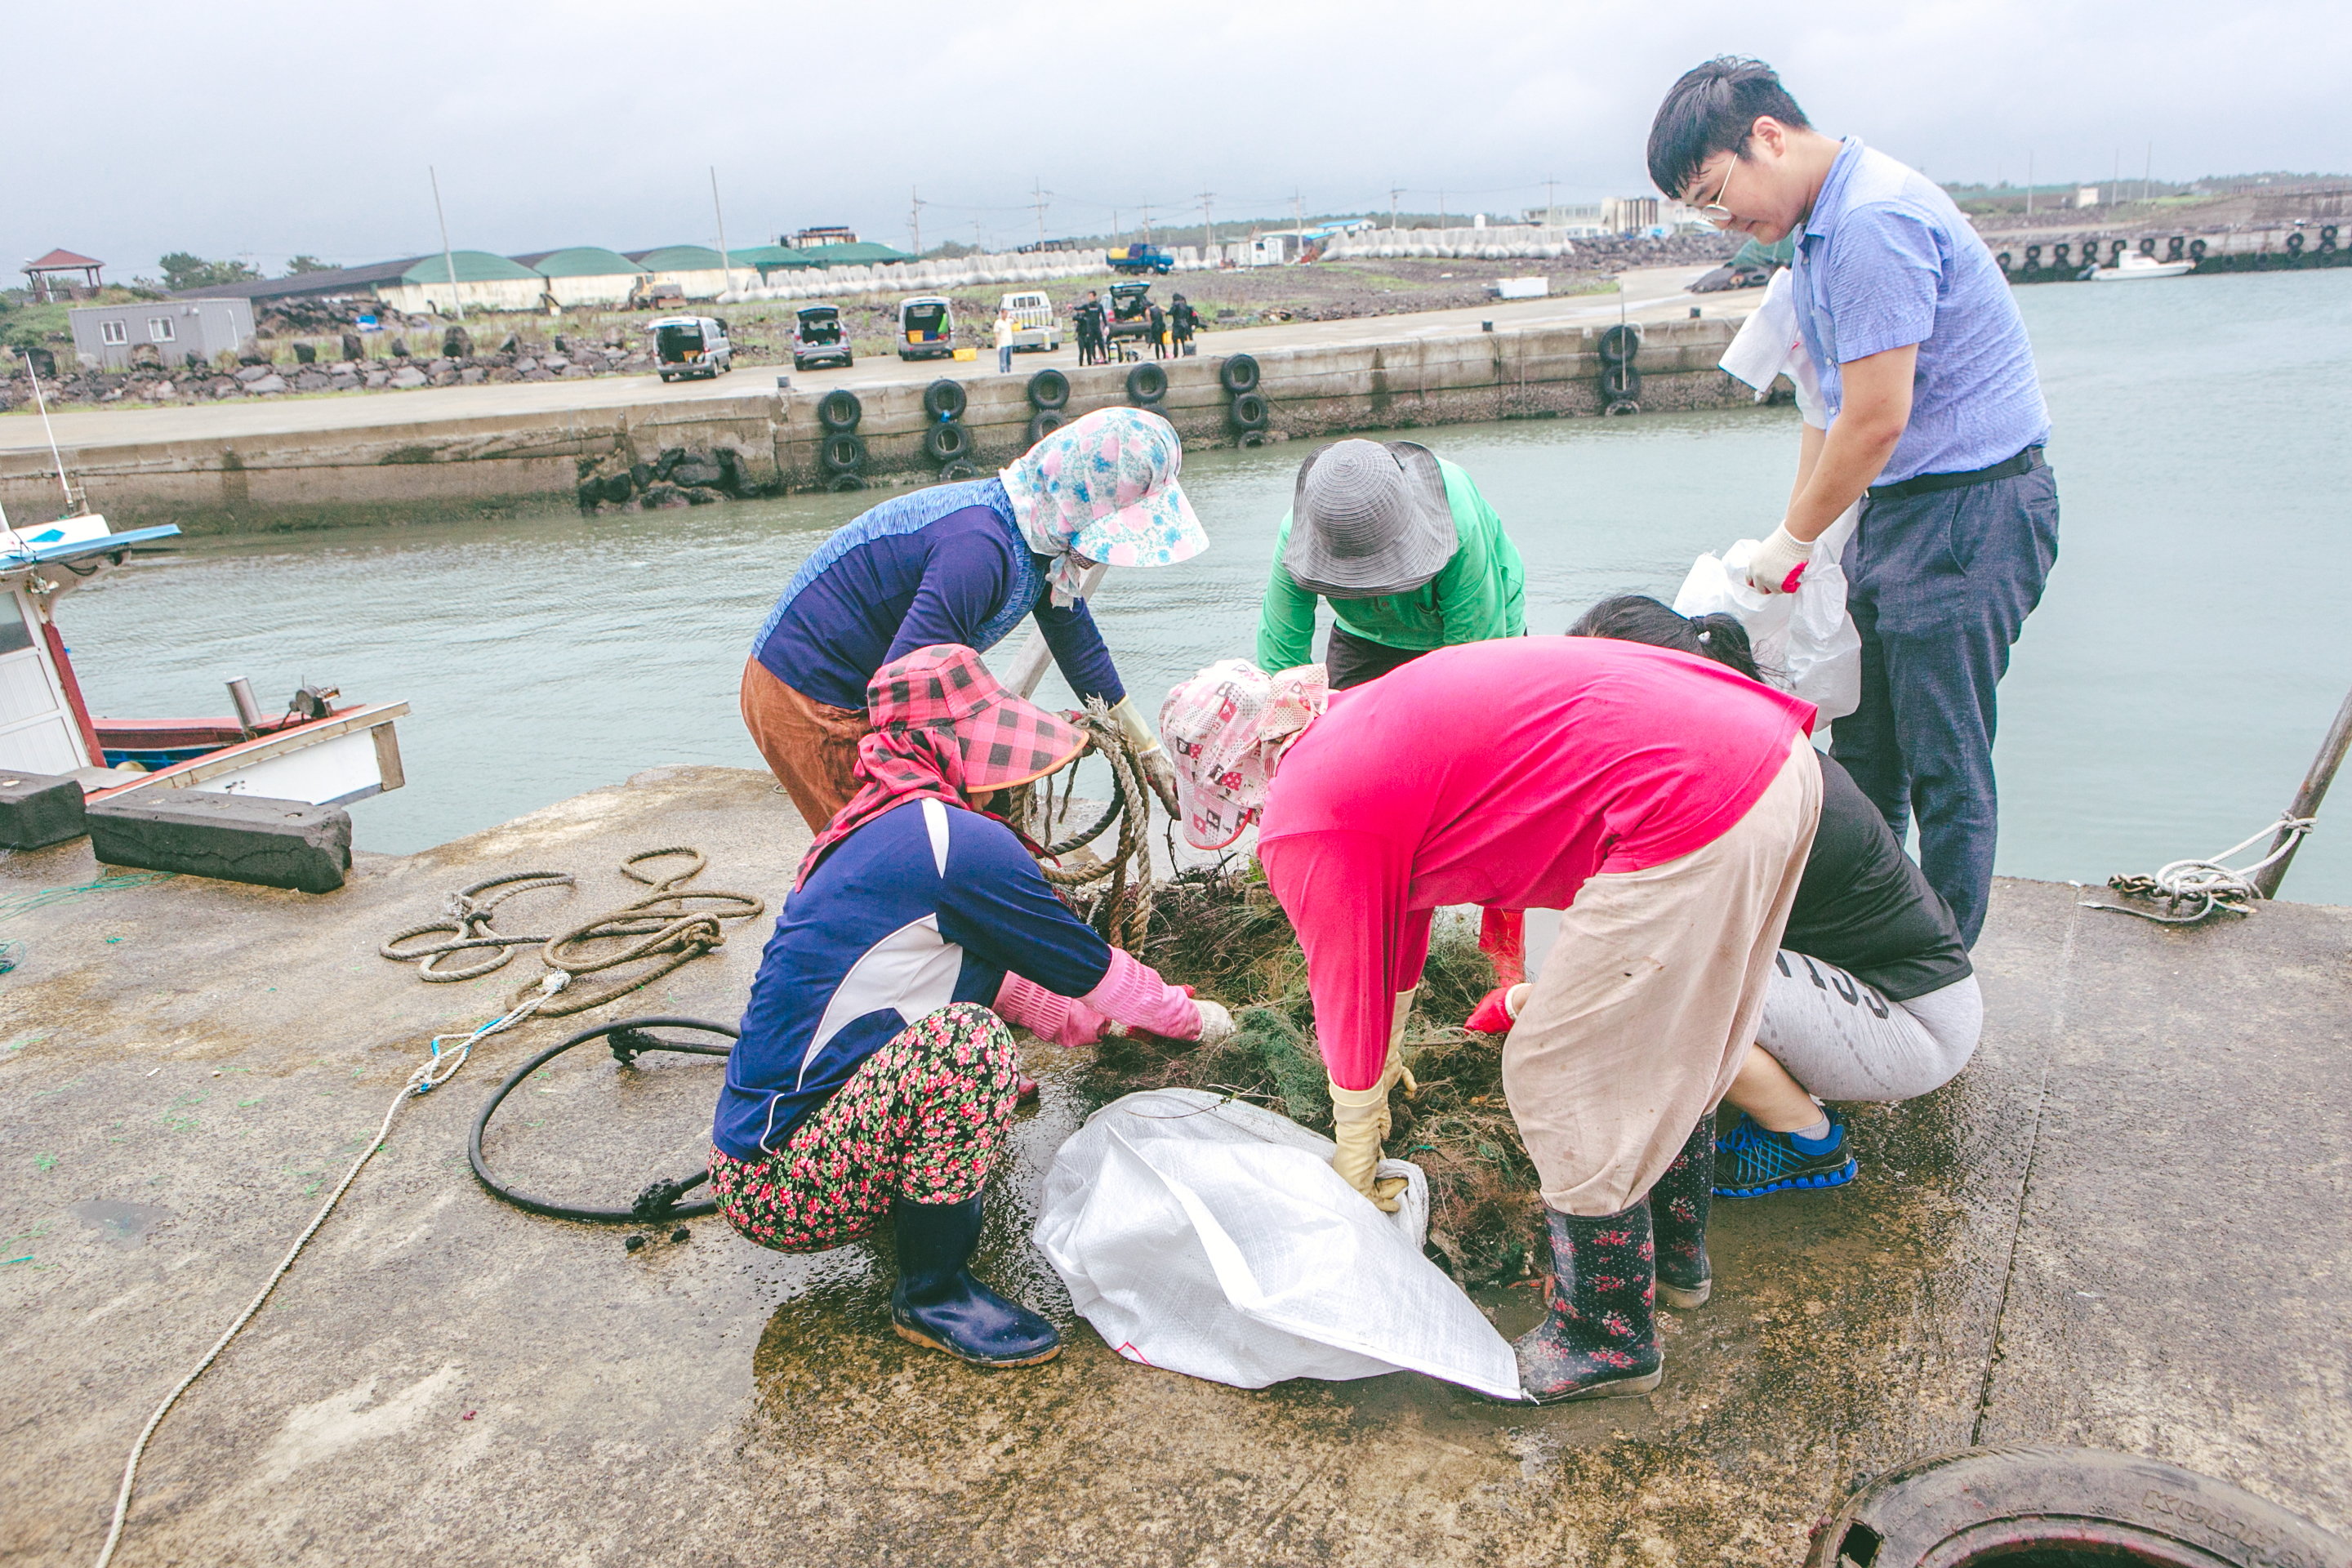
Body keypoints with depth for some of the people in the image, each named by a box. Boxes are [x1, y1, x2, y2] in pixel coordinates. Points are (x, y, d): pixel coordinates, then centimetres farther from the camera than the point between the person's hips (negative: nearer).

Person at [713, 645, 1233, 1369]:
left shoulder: (877, 831, 9)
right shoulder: (958, 840, -19)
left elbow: (990, 973, 24)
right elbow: (1089, 967, -7)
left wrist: (1089, 1021, 28)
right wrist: (1192, 1018, 10)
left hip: (755, 1142, 9)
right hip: (779, 1188, -9)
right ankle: (932, 1297, -9)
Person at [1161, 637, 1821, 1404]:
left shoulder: (1305, 817, -8)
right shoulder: (1360, 719, 21)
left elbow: (1349, 990, 4)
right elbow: (1395, 915, 34)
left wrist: (1355, 1151, 22)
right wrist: (1383, 1055, 47)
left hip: (1691, 811, -10)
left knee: (1562, 1084, 6)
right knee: (1659, 1040, 28)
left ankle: (1609, 1341, 27)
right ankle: (1671, 1248, 50)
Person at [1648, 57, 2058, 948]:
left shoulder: (1873, 220, -19)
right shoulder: (1821, 227, 14)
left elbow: (1877, 419, -21)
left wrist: (1790, 543, -9)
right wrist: (1793, 533, 12)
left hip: (1971, 512, -10)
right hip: (1896, 508, 10)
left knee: (1944, 764, -3)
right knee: (1863, 753, 14)